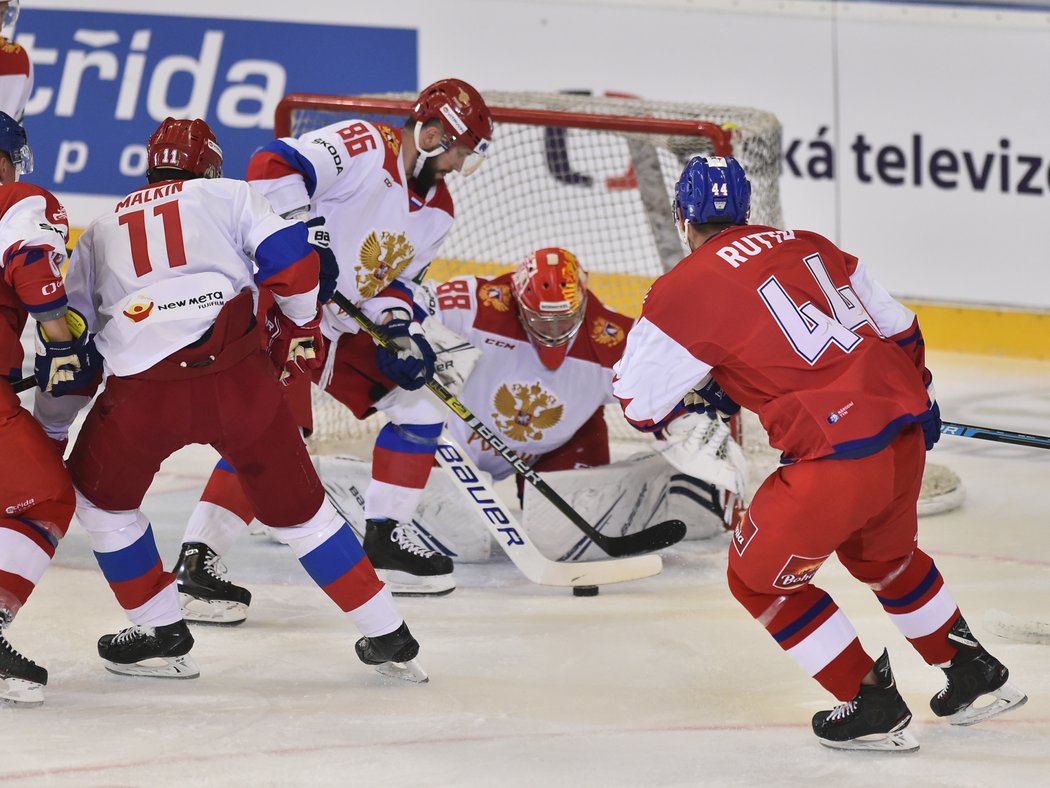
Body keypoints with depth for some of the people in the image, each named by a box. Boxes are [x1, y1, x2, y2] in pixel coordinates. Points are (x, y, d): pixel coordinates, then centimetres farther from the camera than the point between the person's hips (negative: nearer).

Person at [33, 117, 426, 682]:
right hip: (238, 376, 0)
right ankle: (388, 636, 17)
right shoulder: (228, 195, 21)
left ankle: (161, 633, 26)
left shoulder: (101, 231, 29)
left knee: (100, 492, 26)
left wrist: (48, 435, 37)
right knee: (294, 502, 15)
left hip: (143, 389, 0)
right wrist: (300, 330, 22)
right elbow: (287, 255, 5)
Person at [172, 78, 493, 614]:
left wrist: (400, 325, -4)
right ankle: (195, 565, -23)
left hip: (347, 325, 10)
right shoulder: (365, 146, -17)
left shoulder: (437, 211, 11)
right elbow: (271, 169, -27)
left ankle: (385, 541, 19)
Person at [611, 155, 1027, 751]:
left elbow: (640, 404, 3)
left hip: (837, 460, -7)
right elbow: (897, 329, 22)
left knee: (760, 578, 15)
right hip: (906, 435, 7)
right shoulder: (808, 246, 15)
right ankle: (977, 675, 42)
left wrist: (699, 396, 23)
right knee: (882, 555, 34)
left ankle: (873, 705, 14)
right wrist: (917, 397, 38)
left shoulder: (686, 289, -3)